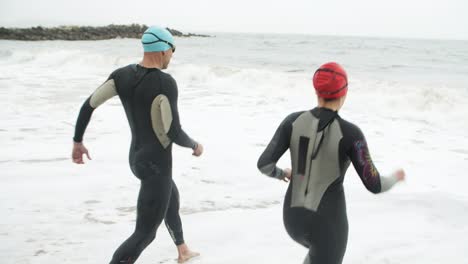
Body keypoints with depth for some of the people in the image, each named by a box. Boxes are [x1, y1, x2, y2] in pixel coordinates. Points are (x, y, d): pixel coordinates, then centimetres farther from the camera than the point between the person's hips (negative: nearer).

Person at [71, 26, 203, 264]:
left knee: (173, 198, 36)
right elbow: (174, 133, -24)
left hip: (137, 158, 9)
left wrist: (77, 141, 11)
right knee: (145, 234, -3)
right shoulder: (165, 82, -24)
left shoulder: (122, 74, -2)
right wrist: (195, 146, -2)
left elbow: (88, 105, -2)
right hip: (157, 165, -9)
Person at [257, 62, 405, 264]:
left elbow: (264, 164, -11)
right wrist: (395, 178, 10)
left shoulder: (293, 121, -9)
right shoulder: (350, 133, -19)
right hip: (327, 224, -5)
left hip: (294, 218, 5)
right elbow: (374, 185, -15)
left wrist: (281, 173, 14)